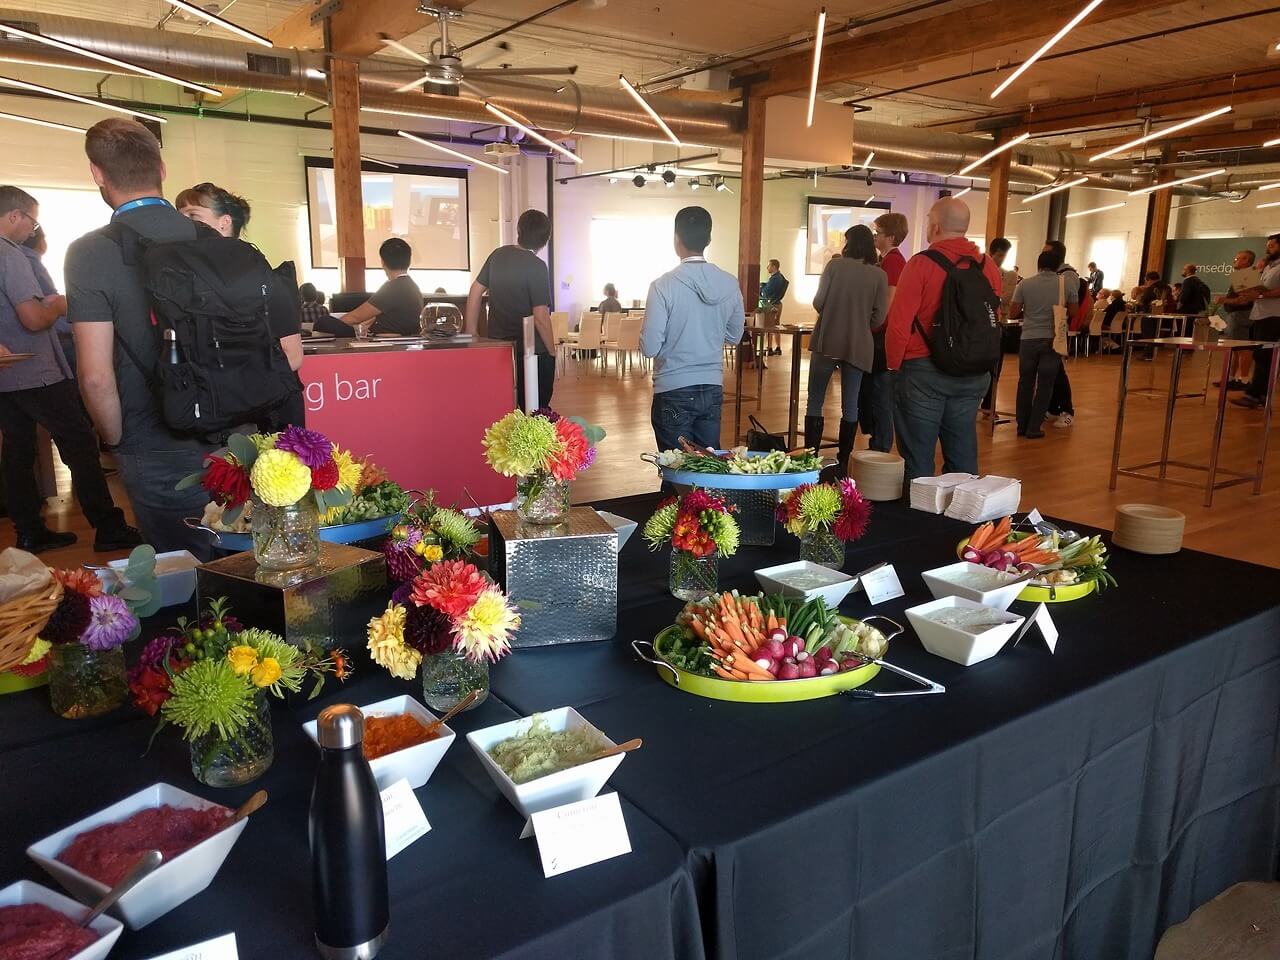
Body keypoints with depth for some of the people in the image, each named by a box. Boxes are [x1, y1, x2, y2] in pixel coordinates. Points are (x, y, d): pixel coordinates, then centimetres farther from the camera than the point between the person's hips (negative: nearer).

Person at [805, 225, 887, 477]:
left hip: (826, 342, -2)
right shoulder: (880, 275, 0)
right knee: (850, 407, 9)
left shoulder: (835, 265, -4)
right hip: (858, 347, 2)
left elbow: (818, 303, -5)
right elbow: (878, 317, -3)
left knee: (815, 403, 5)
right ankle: (842, 463, 11)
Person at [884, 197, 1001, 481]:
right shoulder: (988, 266, 3)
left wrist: (895, 364, -1)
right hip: (973, 374, 5)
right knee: (962, 455, 12)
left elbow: (899, 323, -14)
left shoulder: (921, 264, -12)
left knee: (918, 458, 4)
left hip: (923, 372, -5)